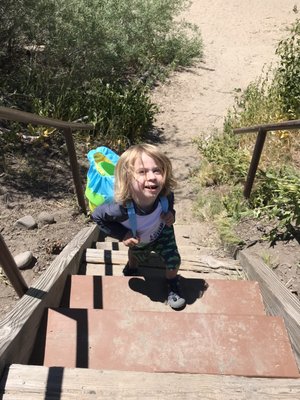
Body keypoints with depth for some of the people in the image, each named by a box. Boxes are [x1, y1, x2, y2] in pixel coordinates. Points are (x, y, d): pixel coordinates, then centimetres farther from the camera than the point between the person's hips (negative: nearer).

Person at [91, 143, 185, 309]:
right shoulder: (122, 208, -50)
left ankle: (172, 285, 39)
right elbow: (97, 216, -30)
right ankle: (131, 268, 69)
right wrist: (122, 235, -32)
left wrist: (171, 213, -29)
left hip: (162, 233, 0)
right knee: (136, 257, 31)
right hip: (138, 241, 0)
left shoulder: (165, 195, -41)